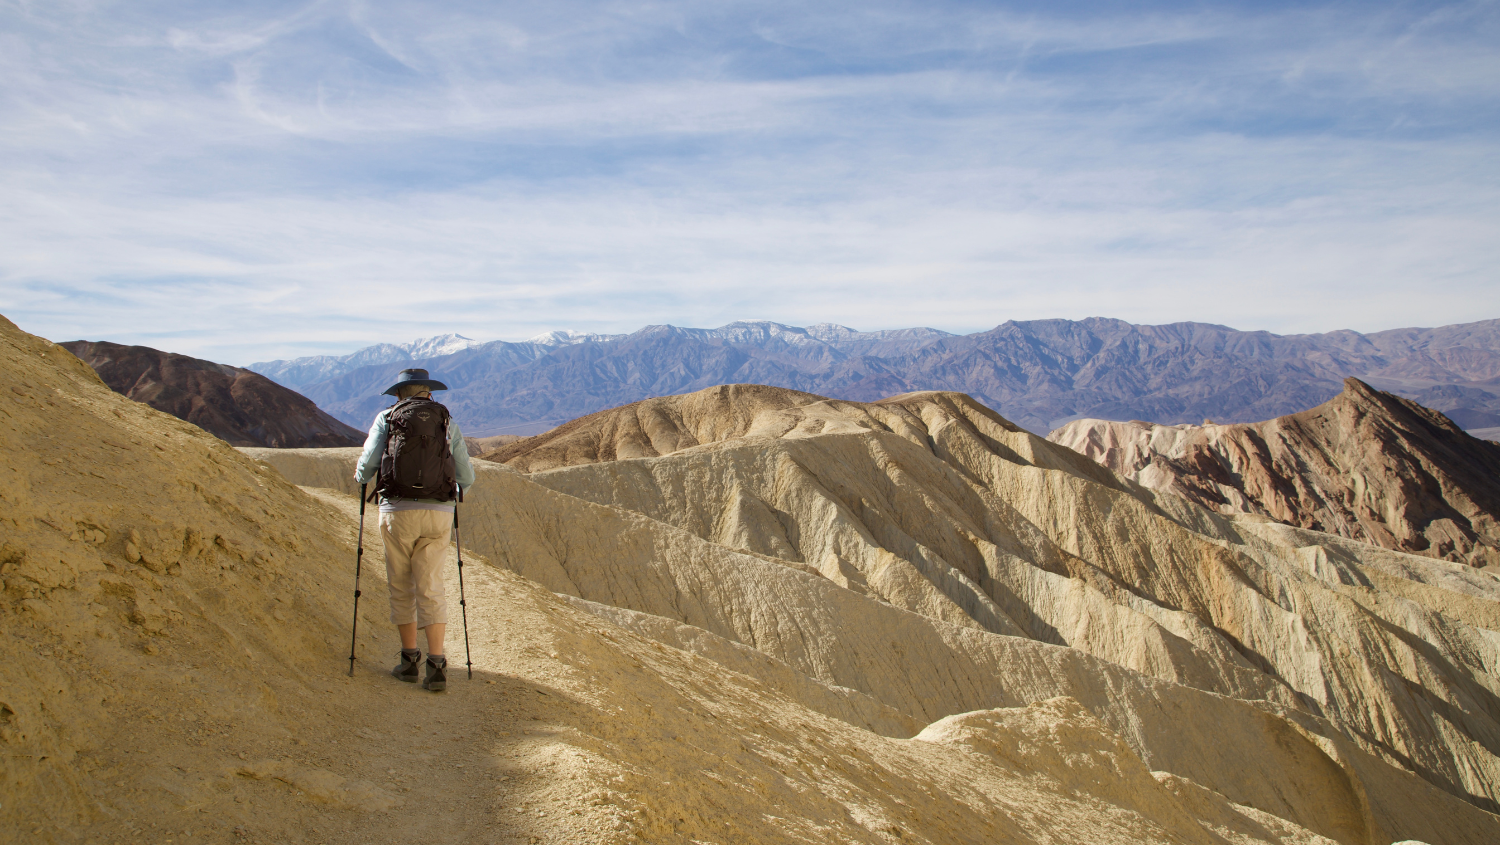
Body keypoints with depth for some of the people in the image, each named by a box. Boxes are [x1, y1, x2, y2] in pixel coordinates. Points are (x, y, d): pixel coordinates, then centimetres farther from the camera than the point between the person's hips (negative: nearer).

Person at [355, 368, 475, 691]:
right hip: (438, 514, 1)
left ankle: (410, 660, 19)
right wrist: (455, 490, 35)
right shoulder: (449, 424, 11)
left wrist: (360, 477, 26)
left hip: (397, 512, -1)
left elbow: (367, 465, 2)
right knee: (430, 588, 3)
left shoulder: (386, 418, 7)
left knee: (401, 587, 13)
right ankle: (436, 666, -5)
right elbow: (466, 477, 12)